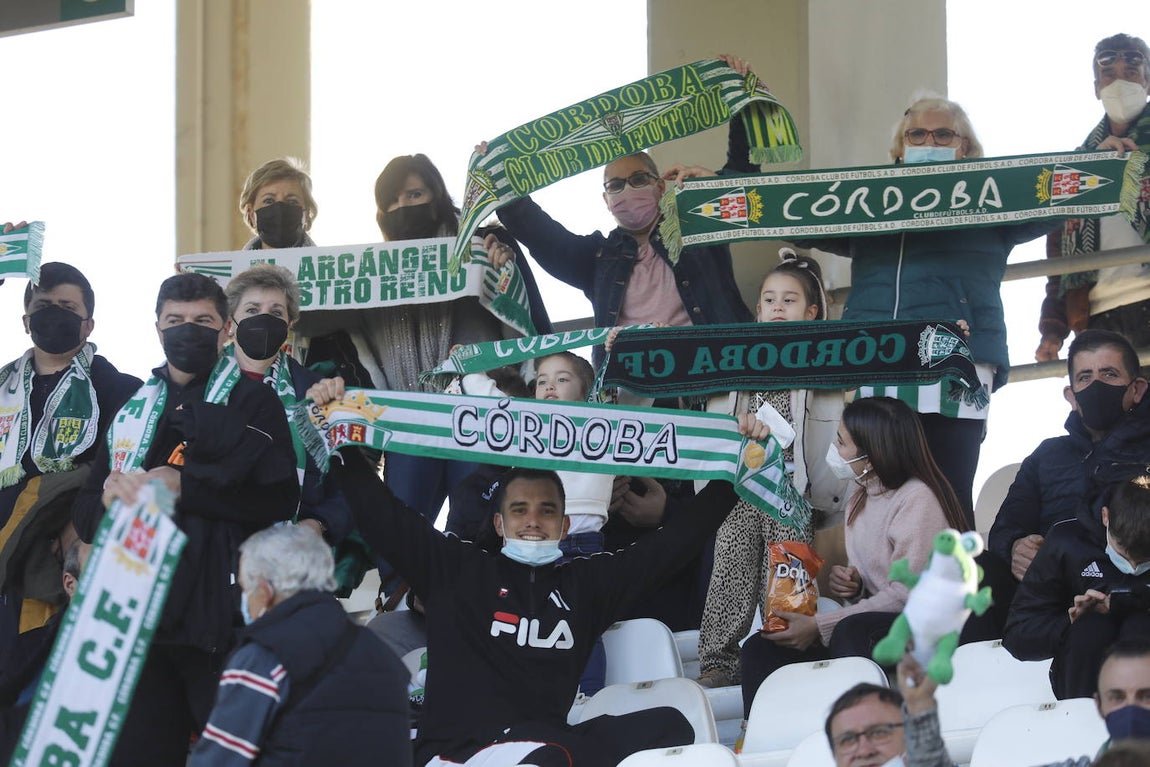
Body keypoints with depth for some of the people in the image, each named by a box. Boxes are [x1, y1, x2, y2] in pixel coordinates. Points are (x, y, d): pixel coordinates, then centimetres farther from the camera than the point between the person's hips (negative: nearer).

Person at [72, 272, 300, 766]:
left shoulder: (253, 401, 4)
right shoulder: (133, 408, 18)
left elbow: (280, 501, -9)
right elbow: (85, 516, 15)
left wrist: (185, 488, -14)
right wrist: (109, 498, -8)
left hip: (220, 621, -4)